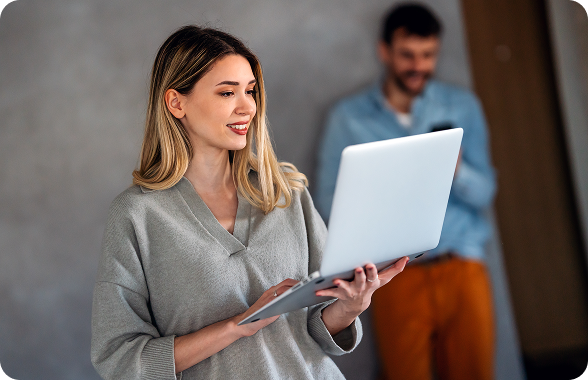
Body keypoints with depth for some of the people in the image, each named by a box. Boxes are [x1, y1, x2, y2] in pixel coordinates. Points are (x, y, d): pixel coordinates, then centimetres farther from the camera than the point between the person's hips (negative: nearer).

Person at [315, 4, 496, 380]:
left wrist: (456, 171, -17)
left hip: (462, 267, 1)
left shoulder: (462, 106, 8)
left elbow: (485, 192, 5)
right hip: (396, 275, -1)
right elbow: (330, 202, 0)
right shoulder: (349, 117, 4)